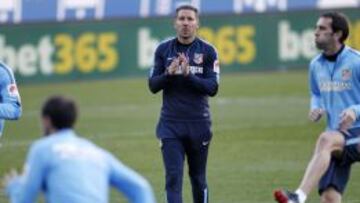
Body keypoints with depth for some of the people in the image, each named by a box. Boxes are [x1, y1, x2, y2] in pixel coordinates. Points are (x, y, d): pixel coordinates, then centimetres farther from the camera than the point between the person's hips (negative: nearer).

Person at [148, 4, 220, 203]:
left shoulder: (207, 51, 0)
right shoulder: (163, 50, 5)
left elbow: (212, 88, -7)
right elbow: (153, 85, 3)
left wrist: (188, 74, -21)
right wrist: (169, 73, -16)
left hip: (198, 124, 0)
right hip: (170, 125, 0)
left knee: (198, 177, 9)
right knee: (173, 177, -9)